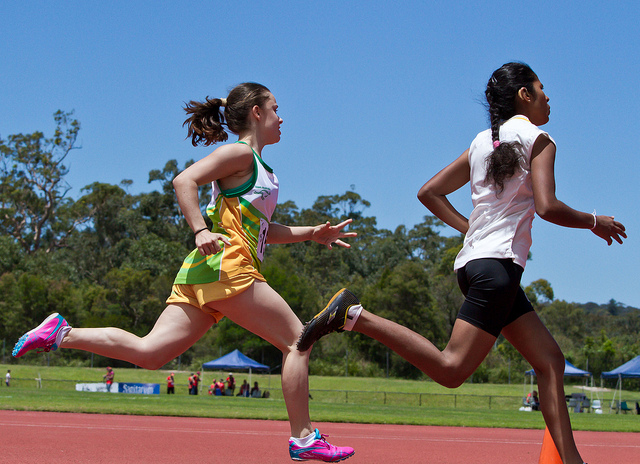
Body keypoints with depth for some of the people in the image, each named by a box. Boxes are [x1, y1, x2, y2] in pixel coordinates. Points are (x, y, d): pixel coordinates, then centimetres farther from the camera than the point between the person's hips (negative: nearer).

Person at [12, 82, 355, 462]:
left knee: (148, 352, -3)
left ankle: (62, 334, -7)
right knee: (297, 340, -4)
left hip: (202, 274, 9)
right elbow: (184, 180, -13)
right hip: (226, 266, -9)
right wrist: (201, 231, -24)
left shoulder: (257, 167, 29)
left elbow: (262, 230, 36)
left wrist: (313, 233, 28)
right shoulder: (240, 153, 0)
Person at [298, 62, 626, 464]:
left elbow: (429, 192, 17)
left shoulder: (482, 142, 18)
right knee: (451, 369, -16)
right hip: (499, 264, -10)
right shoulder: (538, 139, -3)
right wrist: (594, 222, 1)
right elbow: (547, 206, -16)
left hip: (476, 260, 10)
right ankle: (355, 315, -21)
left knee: (550, 360, 11)